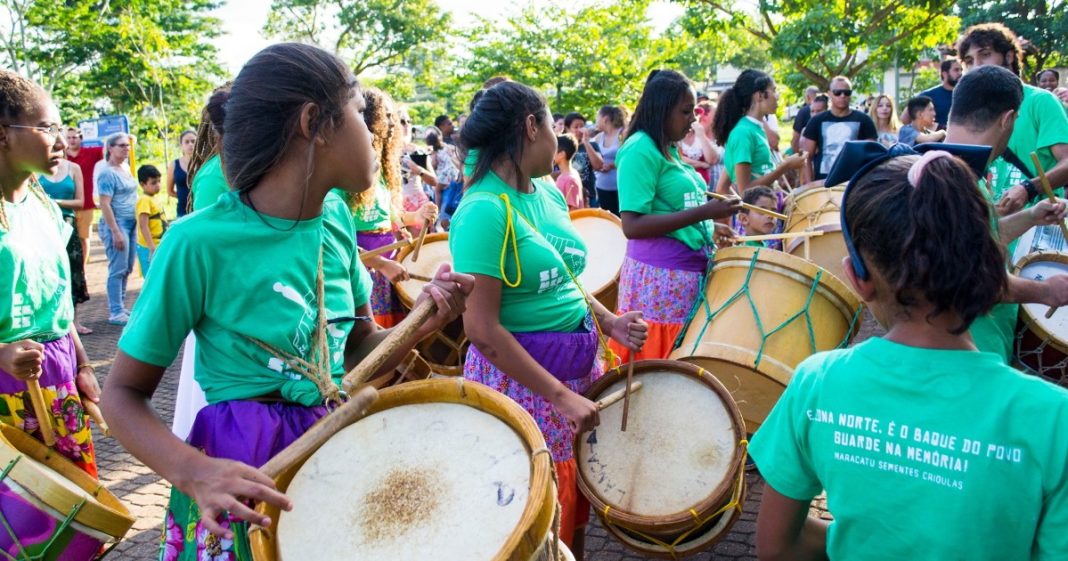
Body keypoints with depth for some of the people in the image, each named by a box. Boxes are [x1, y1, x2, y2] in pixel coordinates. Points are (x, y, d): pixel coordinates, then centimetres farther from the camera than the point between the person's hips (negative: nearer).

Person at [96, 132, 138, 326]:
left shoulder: (126, 169, 15)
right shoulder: (107, 173, -11)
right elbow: (105, 204, -16)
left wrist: (137, 223, 18)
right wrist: (115, 232, -20)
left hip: (131, 224, 8)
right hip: (116, 224, -8)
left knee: (126, 269, 11)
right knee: (118, 270, -6)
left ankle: (120, 307, 20)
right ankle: (116, 313, -1)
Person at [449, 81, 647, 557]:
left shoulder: (549, 193, 5)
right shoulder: (484, 211, -21)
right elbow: (483, 330, -23)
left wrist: (607, 322, 1)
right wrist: (560, 395, -22)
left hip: (580, 364, 8)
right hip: (522, 379, -8)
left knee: (577, 507, 20)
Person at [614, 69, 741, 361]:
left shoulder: (670, 149, 15)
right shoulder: (640, 150, -14)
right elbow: (632, 225, -23)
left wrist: (710, 224, 12)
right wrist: (703, 213, -22)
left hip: (689, 271, 9)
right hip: (659, 276, -9)